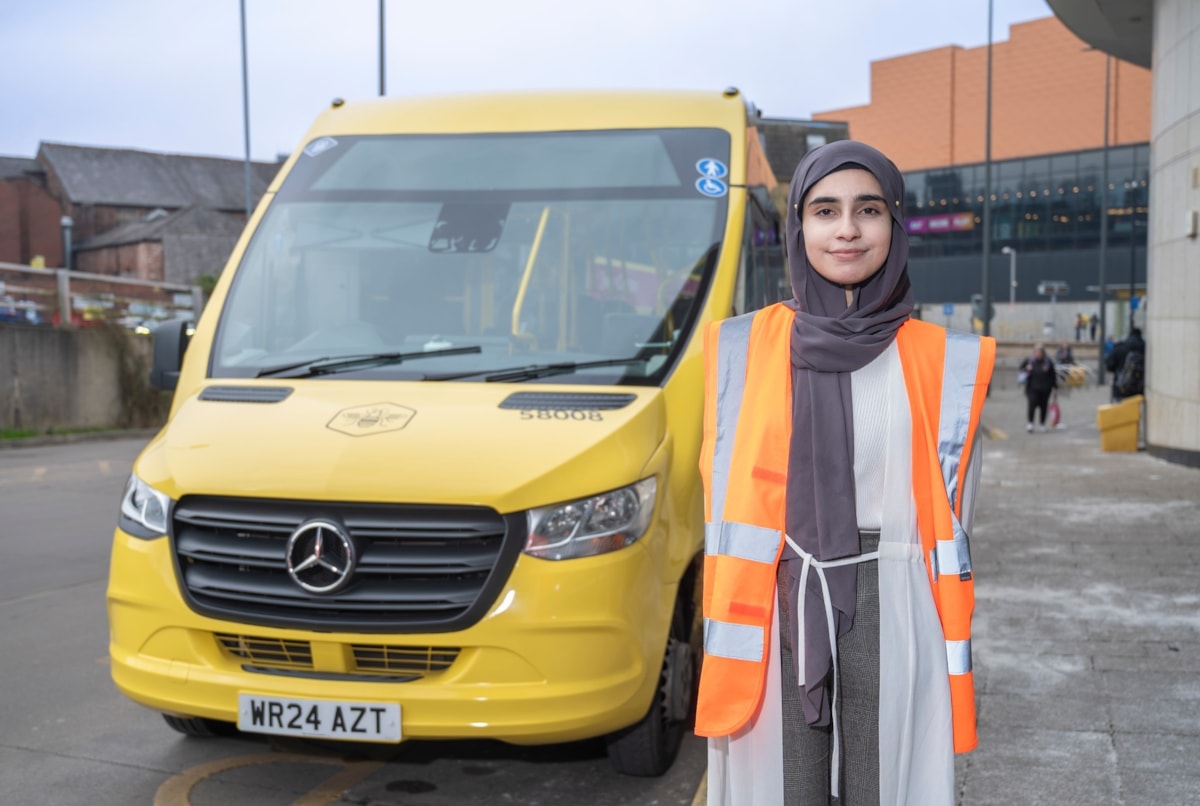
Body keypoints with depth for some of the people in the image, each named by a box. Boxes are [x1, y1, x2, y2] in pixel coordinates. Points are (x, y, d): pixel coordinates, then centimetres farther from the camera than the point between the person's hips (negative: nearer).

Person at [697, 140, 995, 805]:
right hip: (774, 617, 0)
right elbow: (724, 497, 6)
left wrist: (949, 647, 2)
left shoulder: (942, 363, 4)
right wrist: (727, 636, 2)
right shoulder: (744, 351, 3)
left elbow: (952, 516, 7)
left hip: (892, 622, 0)